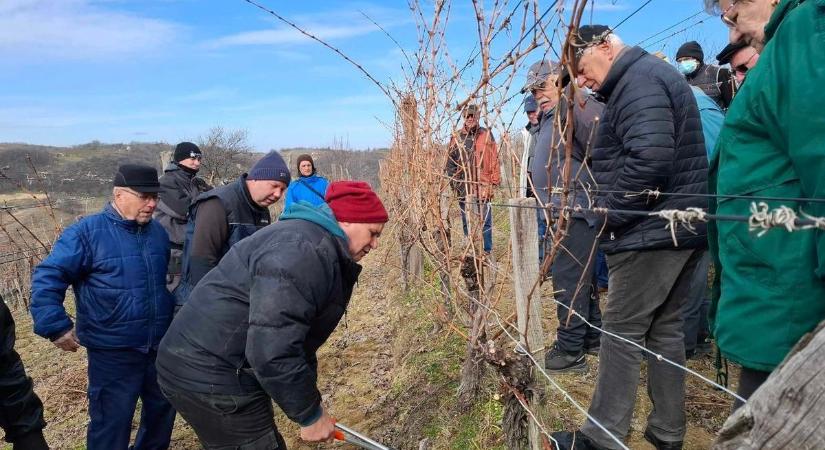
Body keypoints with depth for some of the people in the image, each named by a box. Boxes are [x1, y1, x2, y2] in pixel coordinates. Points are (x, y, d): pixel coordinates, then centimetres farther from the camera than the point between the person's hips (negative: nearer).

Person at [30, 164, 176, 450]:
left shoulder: (158, 232, 6)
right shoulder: (87, 232, -13)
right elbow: (47, 277, -15)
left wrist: (176, 316, 19)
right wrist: (56, 327, -21)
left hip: (161, 347, 6)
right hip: (113, 353, -6)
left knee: (163, 410, 22)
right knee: (112, 423, 6)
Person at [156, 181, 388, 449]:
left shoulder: (317, 244, 12)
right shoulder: (305, 251, -24)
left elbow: (293, 337, 21)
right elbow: (272, 351, -30)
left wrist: (310, 401, 23)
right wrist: (310, 415, -17)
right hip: (209, 376, -11)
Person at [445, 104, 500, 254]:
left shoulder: (487, 135, 4)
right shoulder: (456, 137, 5)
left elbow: (494, 160, 2)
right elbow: (450, 162, 7)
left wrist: (494, 182, -4)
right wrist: (455, 182, -2)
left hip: (483, 188, -1)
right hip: (464, 189, 1)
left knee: (485, 222, 4)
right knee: (467, 223, 8)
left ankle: (487, 252, 14)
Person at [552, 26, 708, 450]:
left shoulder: (638, 80, -13)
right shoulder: (651, 75, 20)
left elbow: (649, 157, -27)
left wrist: (610, 212, -17)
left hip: (652, 232, -10)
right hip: (679, 228, 10)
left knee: (621, 331, -2)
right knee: (664, 329, 14)